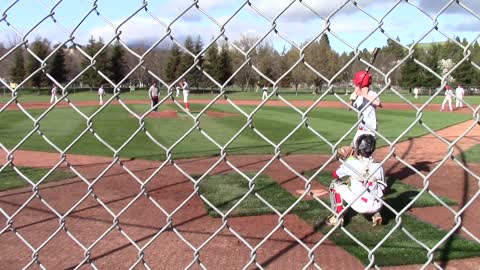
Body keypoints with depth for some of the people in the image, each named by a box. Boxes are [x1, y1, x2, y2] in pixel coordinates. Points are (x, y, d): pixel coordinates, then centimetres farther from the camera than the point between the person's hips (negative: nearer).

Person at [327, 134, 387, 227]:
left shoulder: (350, 163, -3)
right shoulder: (378, 166, 5)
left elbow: (335, 174, 15)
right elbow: (383, 189, 12)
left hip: (359, 206, -4)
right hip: (377, 207, 4)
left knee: (335, 184, 15)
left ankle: (337, 217, 15)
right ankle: (376, 214, 16)